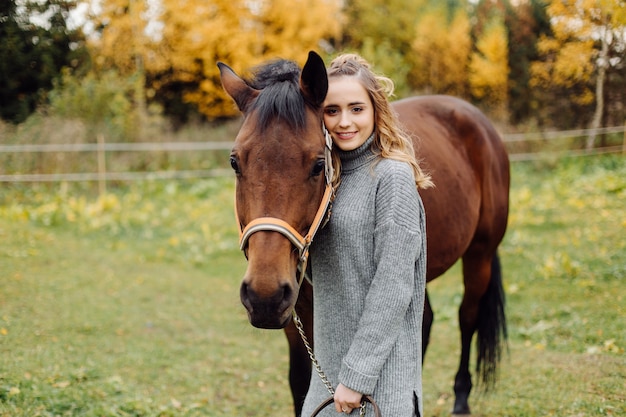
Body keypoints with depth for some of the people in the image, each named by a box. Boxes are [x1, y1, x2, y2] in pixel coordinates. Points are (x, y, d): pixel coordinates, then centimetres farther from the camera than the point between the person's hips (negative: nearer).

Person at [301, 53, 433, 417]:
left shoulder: (393, 177, -14)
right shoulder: (329, 175, 9)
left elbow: (393, 289, -18)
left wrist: (357, 376, -19)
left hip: (380, 373, -7)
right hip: (331, 364, 7)